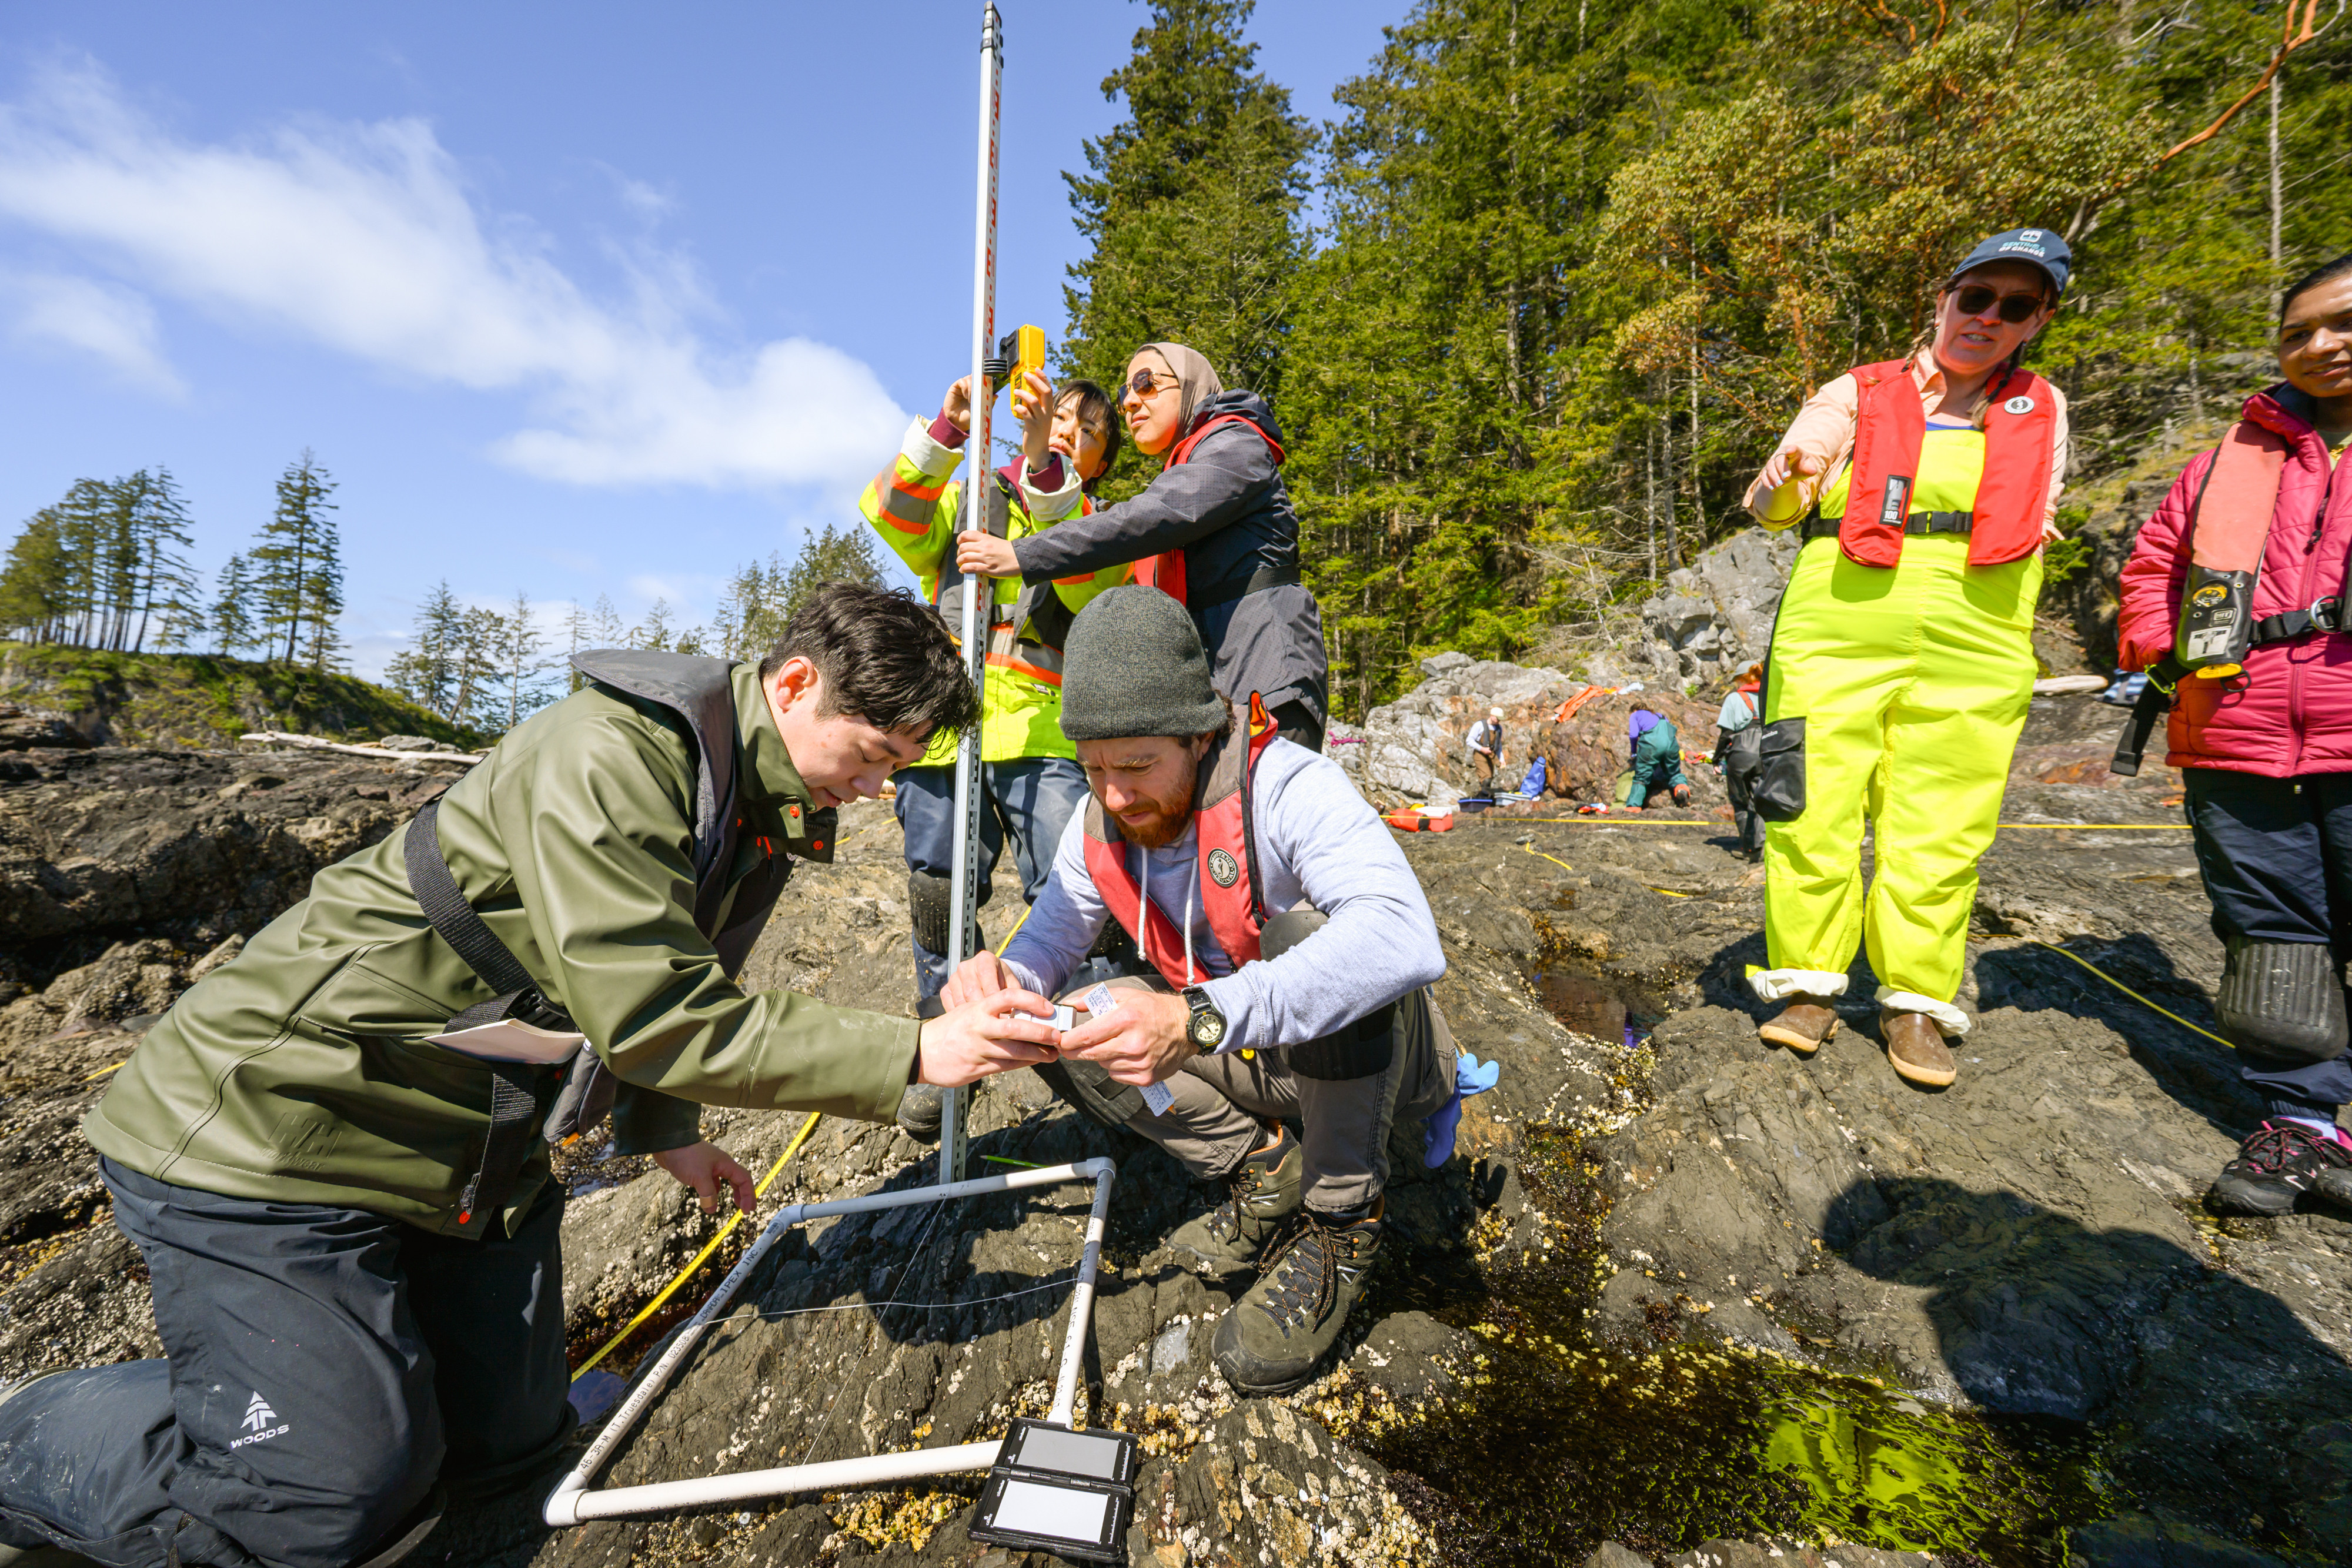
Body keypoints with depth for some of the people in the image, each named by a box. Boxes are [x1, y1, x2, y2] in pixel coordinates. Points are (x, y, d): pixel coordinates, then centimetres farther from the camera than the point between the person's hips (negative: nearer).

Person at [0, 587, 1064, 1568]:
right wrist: (915, 1054, -31)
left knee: (504, 1448, 11)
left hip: (470, 1153, 8)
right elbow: (652, 1017, -32)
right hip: (270, 1122, -8)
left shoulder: (764, 808, 1)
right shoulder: (607, 754, -28)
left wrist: (661, 1131, 19)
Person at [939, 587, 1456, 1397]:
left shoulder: (1291, 789, -30)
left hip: (1380, 1054, -5)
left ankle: (1340, 1221, -16)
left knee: (1303, 928, -36)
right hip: (1253, 1058, 6)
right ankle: (1268, 1174, 1)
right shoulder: (1100, 826, -9)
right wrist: (1004, 979, -29)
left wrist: (1200, 1019, -55)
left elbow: (1406, 939, -46)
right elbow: (1051, 937, -3)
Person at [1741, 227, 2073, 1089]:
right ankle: (1808, 983, 9)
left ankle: (1917, 1002, 13)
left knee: (1938, 833, 2)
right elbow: (1766, 507, -3)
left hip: (1972, 652, 3)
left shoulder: (2043, 411, 17)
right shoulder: (1855, 395, 7)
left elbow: (2035, 523, 26)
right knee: (1815, 810, -4)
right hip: (1838, 631, -2)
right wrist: (1784, 482, -23)